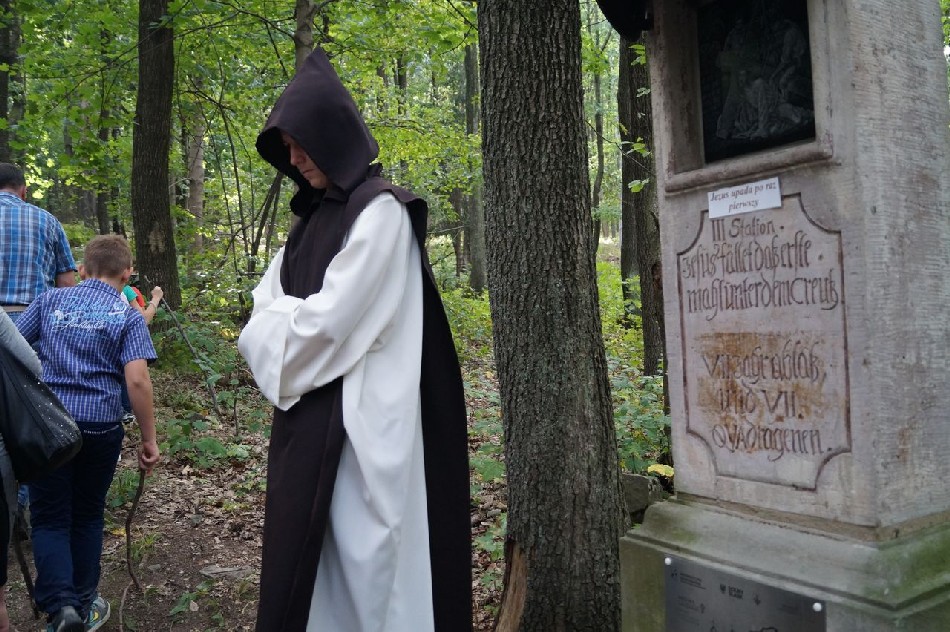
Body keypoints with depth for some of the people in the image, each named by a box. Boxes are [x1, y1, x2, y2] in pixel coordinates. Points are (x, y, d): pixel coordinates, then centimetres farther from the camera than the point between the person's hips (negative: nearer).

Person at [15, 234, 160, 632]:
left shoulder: (50, 300, 6)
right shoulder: (128, 316, -2)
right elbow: (137, 381, -12)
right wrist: (149, 438, -5)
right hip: (100, 424, 0)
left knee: (49, 518, 10)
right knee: (87, 516, 17)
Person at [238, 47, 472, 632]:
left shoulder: (380, 210, -11)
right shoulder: (314, 216, 14)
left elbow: (330, 320, -17)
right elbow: (264, 310, 13)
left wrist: (283, 322, 1)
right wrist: (293, 320, -7)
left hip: (357, 421, -8)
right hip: (306, 413, 8)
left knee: (361, 562, 1)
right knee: (299, 560, 13)